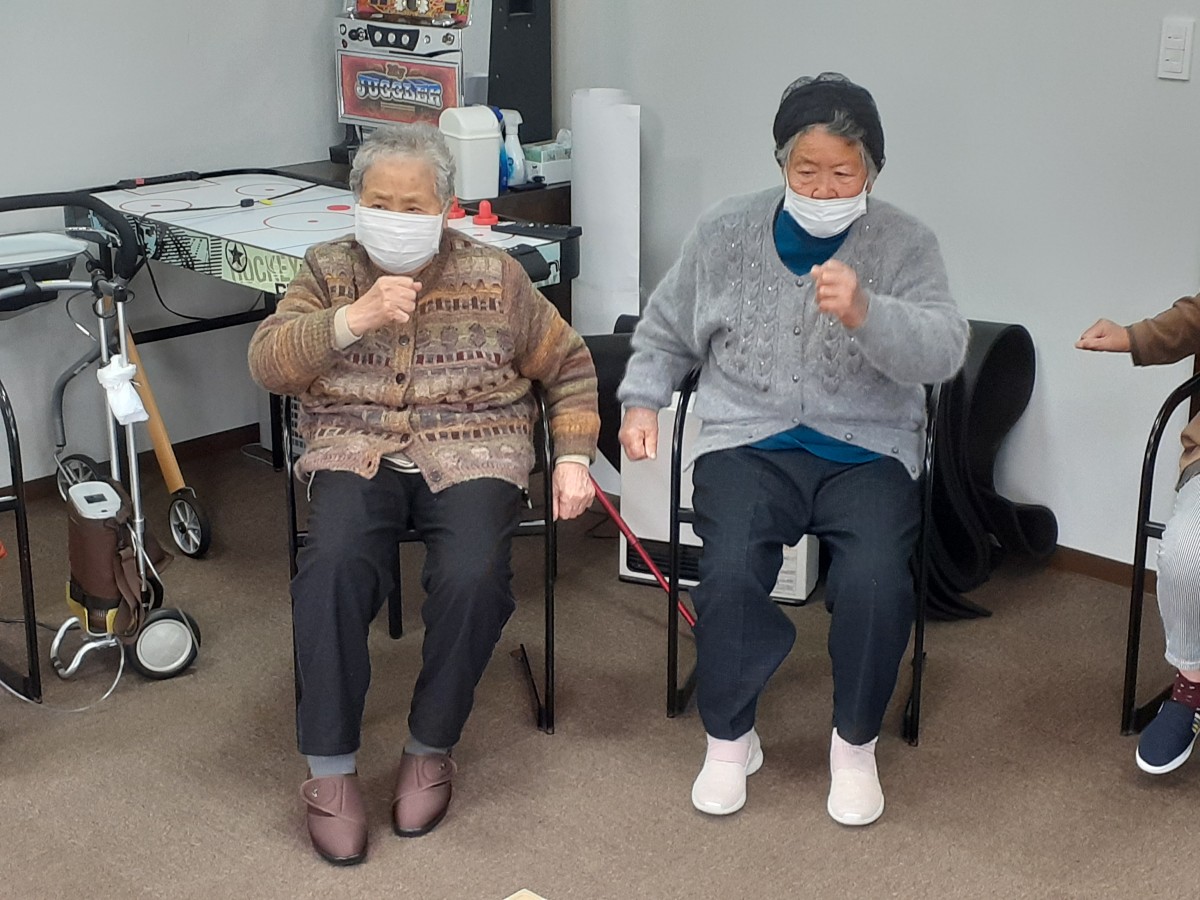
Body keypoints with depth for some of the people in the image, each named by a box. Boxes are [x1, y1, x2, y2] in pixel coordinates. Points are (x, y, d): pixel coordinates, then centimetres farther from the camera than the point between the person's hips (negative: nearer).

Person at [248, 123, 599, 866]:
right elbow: (267, 364, -7)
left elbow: (570, 368, 13)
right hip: (357, 450, 1)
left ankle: (431, 750, -5)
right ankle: (331, 771, -16)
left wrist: (573, 458, 1)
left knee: (472, 578, -30)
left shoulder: (494, 277, 5)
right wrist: (354, 318, -21)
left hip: (470, 451, 0)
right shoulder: (330, 271, 7)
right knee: (334, 567, -31)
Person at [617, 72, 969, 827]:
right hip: (749, 441, 1)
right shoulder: (725, 233, 6)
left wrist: (865, 312, -32)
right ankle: (730, 738, 0)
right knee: (731, 572, -26)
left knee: (877, 581, -26)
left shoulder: (905, 243, 0)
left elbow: (944, 352, -15)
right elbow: (666, 332, 19)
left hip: (868, 451, -1)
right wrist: (642, 401, 4)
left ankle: (856, 743, 2)